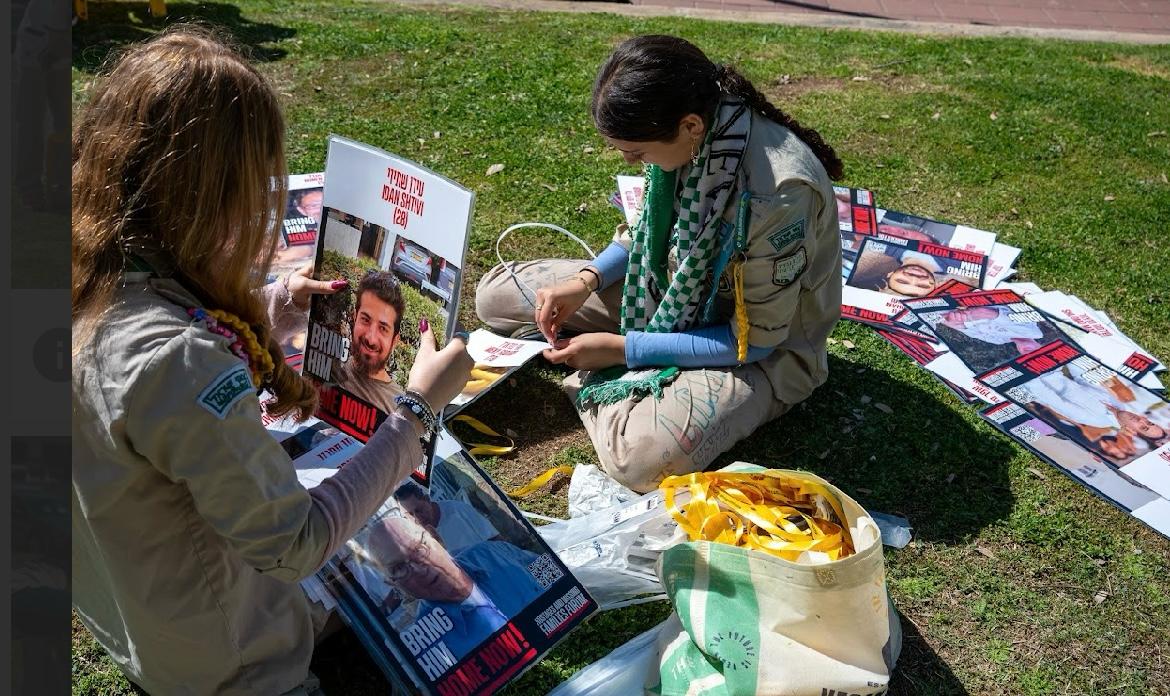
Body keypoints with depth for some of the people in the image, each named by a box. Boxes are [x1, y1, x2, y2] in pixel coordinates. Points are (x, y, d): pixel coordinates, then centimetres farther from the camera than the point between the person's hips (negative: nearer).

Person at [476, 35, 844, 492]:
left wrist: (622, 349, -23)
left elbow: (755, 339, -24)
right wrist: (587, 279, -11)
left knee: (642, 456, -34)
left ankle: (591, 380, -6)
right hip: (675, 292, 6)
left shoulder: (779, 192, -35)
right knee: (497, 294, 3)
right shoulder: (686, 134, -14)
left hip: (765, 348, -5)